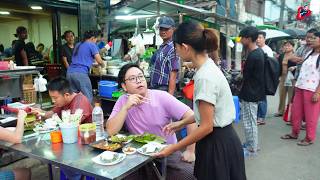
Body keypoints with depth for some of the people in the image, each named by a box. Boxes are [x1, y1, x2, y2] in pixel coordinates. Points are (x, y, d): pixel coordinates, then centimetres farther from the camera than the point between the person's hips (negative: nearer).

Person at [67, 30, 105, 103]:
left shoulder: (78, 45, 23)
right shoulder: (92, 45, 3)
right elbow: (99, 61, 0)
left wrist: (91, 63, 37)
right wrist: (103, 65, 21)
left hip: (70, 72, 7)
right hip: (80, 73, -7)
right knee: (88, 98, -1)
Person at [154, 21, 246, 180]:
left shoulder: (205, 77, -25)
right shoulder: (208, 67, 3)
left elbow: (206, 126, -21)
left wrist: (172, 148, -15)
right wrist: (181, 123, 13)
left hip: (218, 144, -8)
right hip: (221, 139, 8)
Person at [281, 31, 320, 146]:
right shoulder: (309, 53, 14)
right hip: (300, 87, 7)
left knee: (310, 115, 4)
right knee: (296, 112, 14)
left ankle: (309, 138, 19)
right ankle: (294, 133, 30)